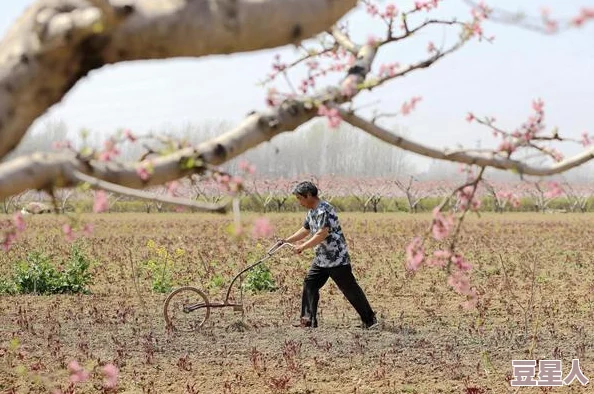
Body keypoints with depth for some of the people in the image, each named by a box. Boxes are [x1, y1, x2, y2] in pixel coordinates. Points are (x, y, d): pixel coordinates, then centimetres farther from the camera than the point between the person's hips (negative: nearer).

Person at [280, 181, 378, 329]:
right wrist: (287, 240, 15)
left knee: (350, 289, -5)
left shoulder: (324, 210, -19)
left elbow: (322, 234, -27)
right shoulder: (312, 211, 13)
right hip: (321, 258, 10)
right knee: (309, 284, 5)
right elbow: (305, 230, 25)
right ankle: (308, 320, 9)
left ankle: (370, 320, 2)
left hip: (337, 259, -10)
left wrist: (303, 246, -20)